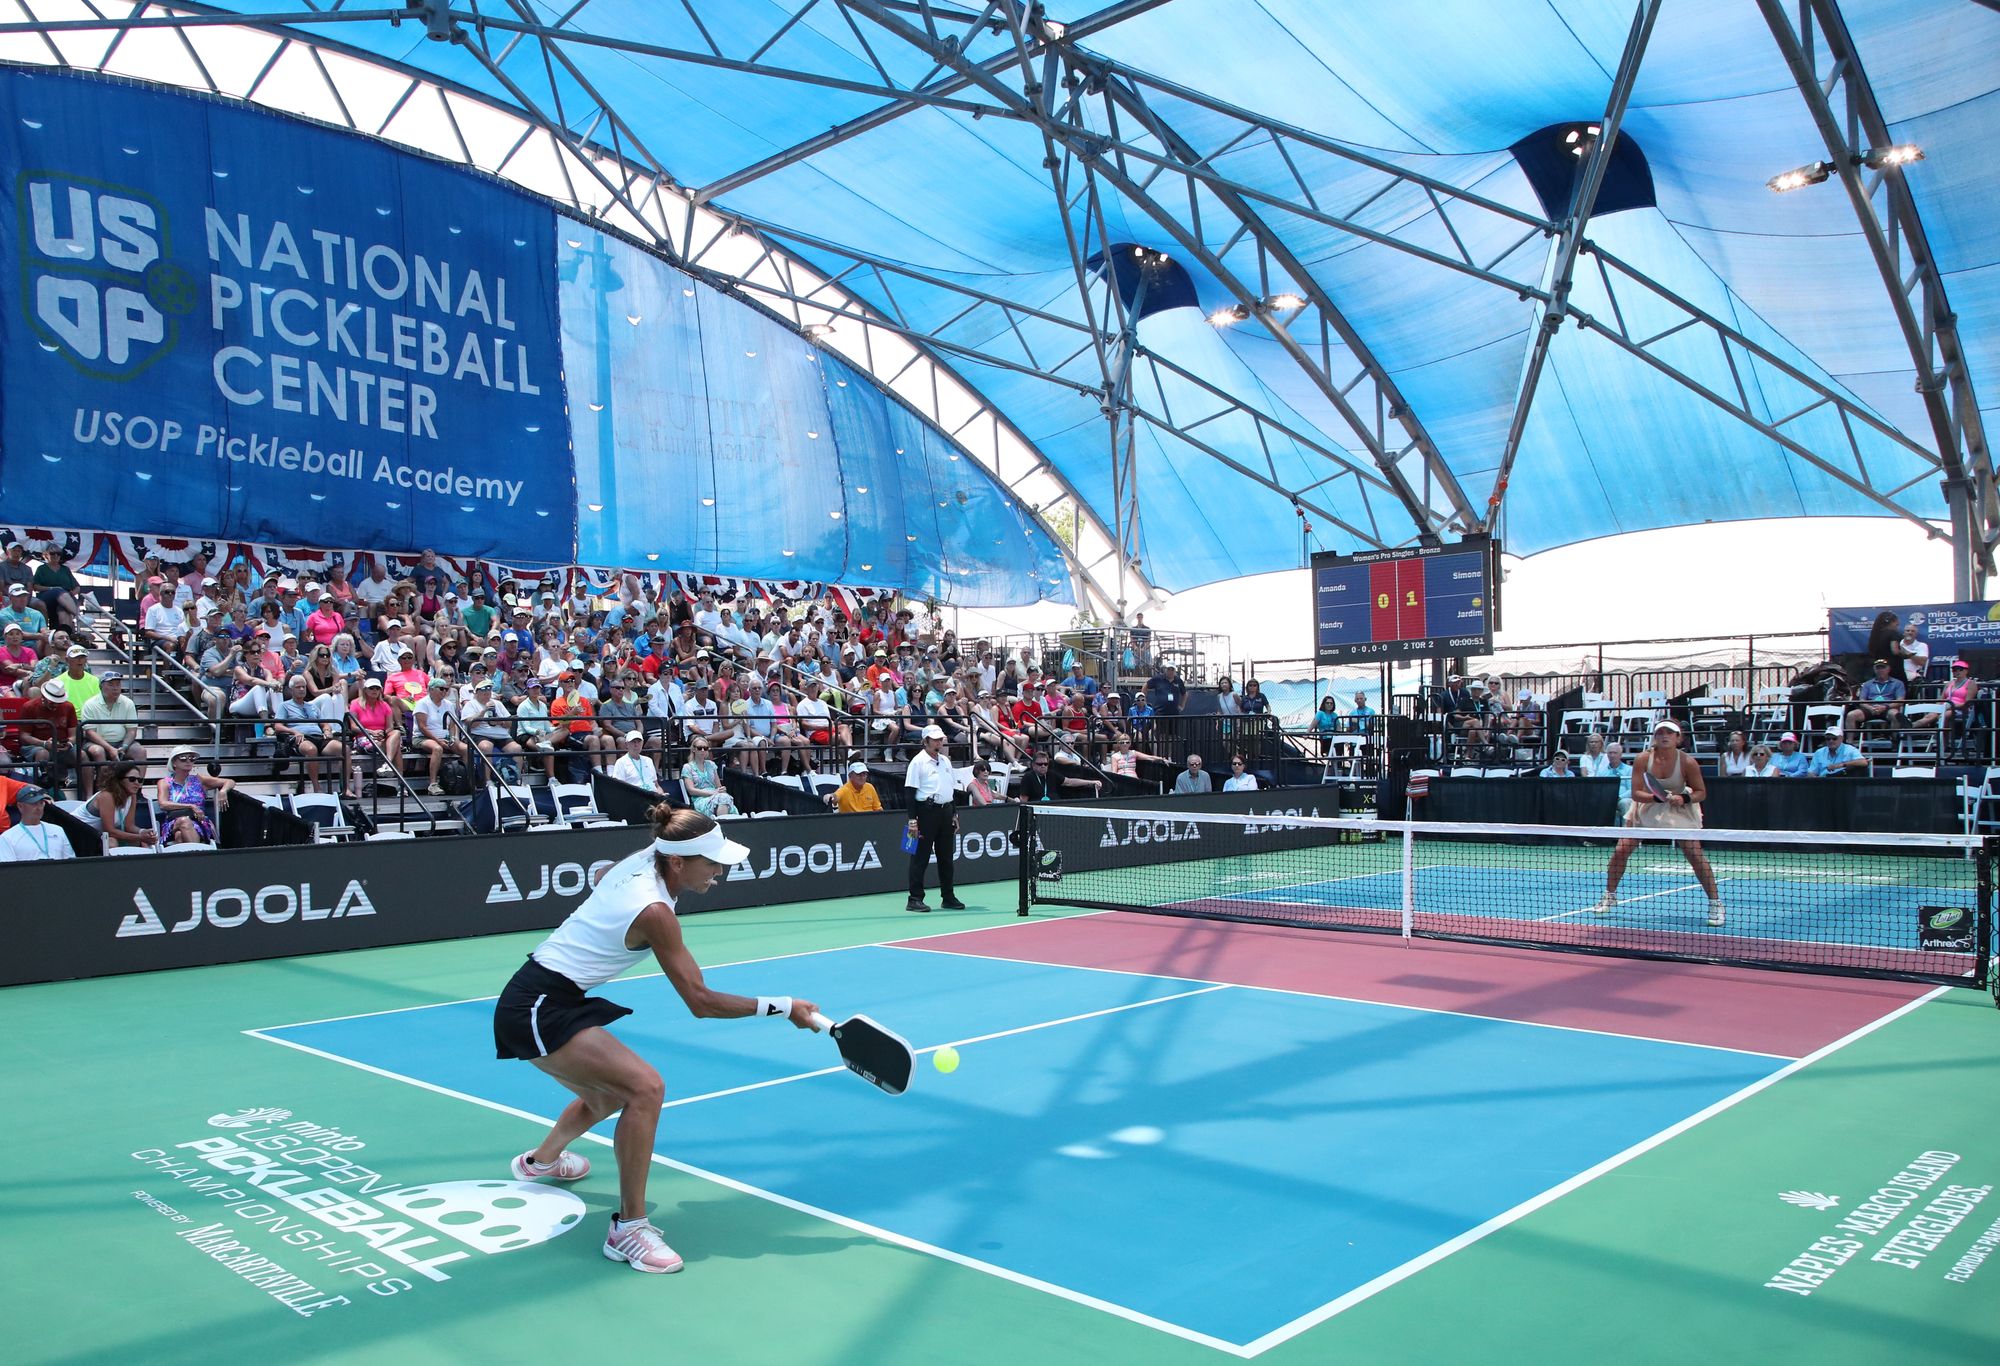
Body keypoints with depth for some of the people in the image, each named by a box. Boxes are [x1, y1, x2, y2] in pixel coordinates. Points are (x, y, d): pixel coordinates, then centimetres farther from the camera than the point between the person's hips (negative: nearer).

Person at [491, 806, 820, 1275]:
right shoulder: (654, 913, -24)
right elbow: (700, 1002, -23)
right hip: (538, 1011, -10)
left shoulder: (638, 861, -1)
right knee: (645, 1087, -23)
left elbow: (601, 879, 24)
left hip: (535, 1001, 10)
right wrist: (783, 1007, -21)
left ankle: (540, 1160, 59)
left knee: (607, 1097, 29)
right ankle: (628, 1230, -16)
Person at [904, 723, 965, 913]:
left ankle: (948, 897, 19)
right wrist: (912, 820, -16)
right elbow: (911, 793, -11)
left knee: (946, 857, 11)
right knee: (920, 857, -3)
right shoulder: (918, 762, -7)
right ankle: (915, 899, 1)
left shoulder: (946, 761, 14)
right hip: (926, 811, -7)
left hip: (945, 812, 7)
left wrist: (954, 814, 16)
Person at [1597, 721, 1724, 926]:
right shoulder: (1643, 759, -19)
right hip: (1647, 807, 1)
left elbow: (1701, 792, -9)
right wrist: (1658, 797, -35)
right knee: (1621, 850, -3)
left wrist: (1684, 798, -28)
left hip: (1679, 810, -1)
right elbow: (1635, 793, -19)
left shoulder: (1687, 762, -20)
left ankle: (1715, 903, 1)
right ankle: (1610, 897, 16)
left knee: (1695, 855, -14)